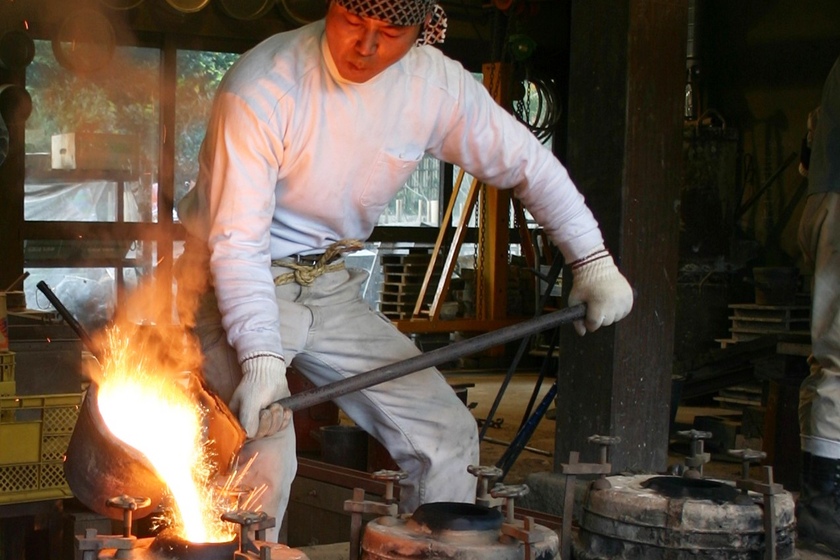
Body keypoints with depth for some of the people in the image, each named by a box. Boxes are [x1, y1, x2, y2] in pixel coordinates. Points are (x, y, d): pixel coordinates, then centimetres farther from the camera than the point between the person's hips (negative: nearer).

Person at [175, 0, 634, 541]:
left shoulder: (437, 84, -9)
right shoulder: (261, 87, -23)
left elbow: (526, 162, 4)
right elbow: (238, 239, -26)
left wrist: (593, 260, -4)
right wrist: (261, 356, -38)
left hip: (330, 287, 5)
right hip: (238, 287, -5)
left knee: (446, 435, 2)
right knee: (266, 453, -28)